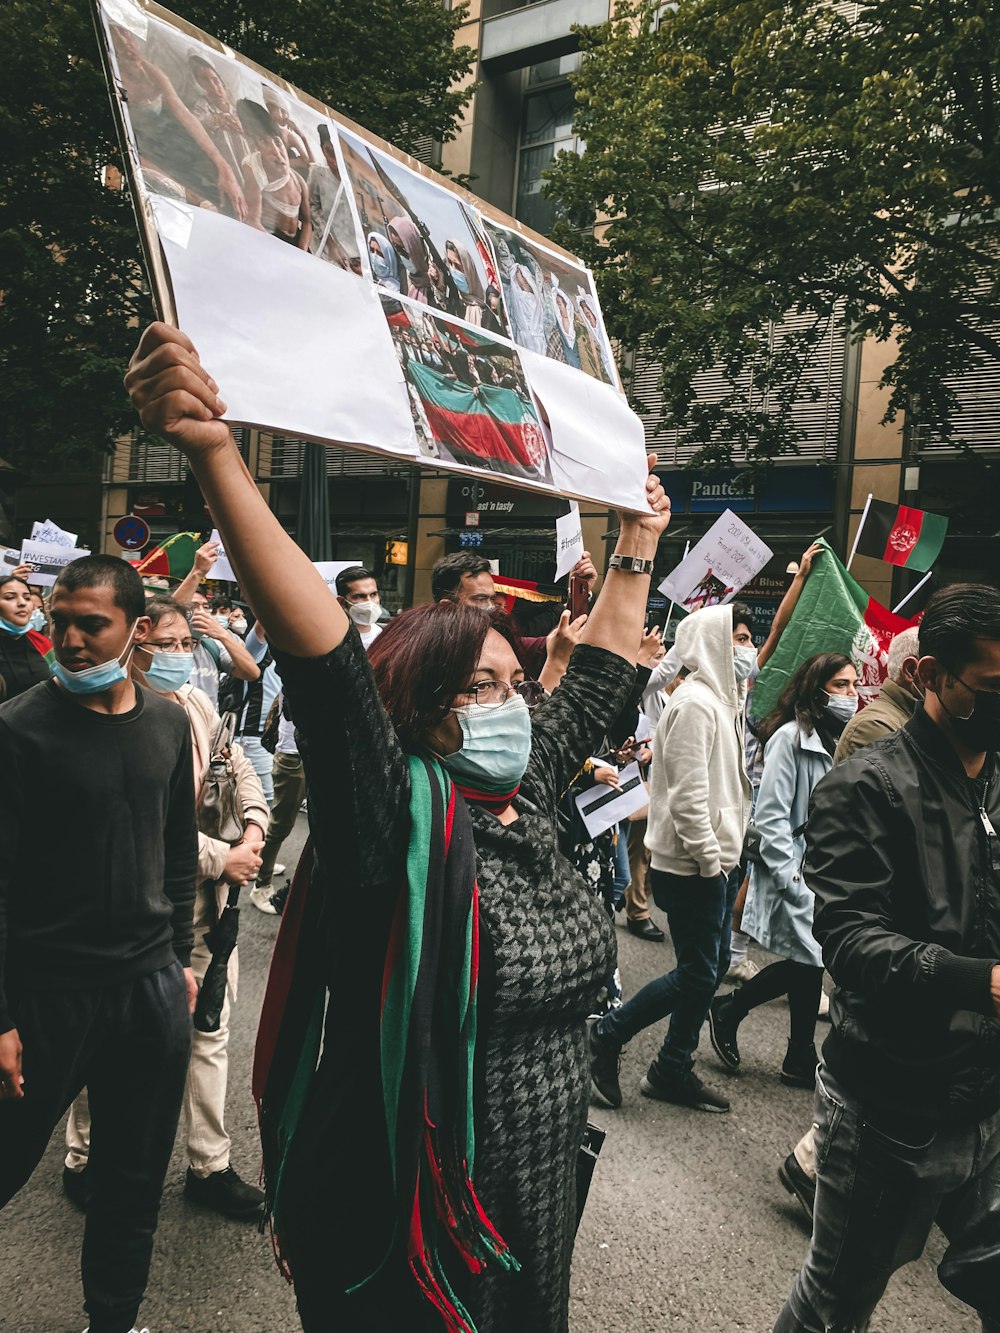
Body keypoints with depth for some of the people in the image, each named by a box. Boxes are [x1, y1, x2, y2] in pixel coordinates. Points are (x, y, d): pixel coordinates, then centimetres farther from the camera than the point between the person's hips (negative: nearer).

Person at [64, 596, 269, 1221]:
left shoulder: (195, 702, 5)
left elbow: (241, 769, 12)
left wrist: (255, 826, -5)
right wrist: (221, 859, -19)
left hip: (207, 896, 7)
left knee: (210, 1029, 16)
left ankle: (210, 1166, 32)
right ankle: (85, 1161, 36)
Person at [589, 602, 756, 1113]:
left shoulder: (722, 700, 14)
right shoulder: (695, 703, -18)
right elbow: (687, 797, -23)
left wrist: (728, 858, 17)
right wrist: (710, 862, -18)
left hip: (715, 863, 10)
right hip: (693, 867, -10)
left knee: (712, 966, 14)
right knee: (697, 974, -1)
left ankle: (672, 1070, 26)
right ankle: (608, 1035, 14)